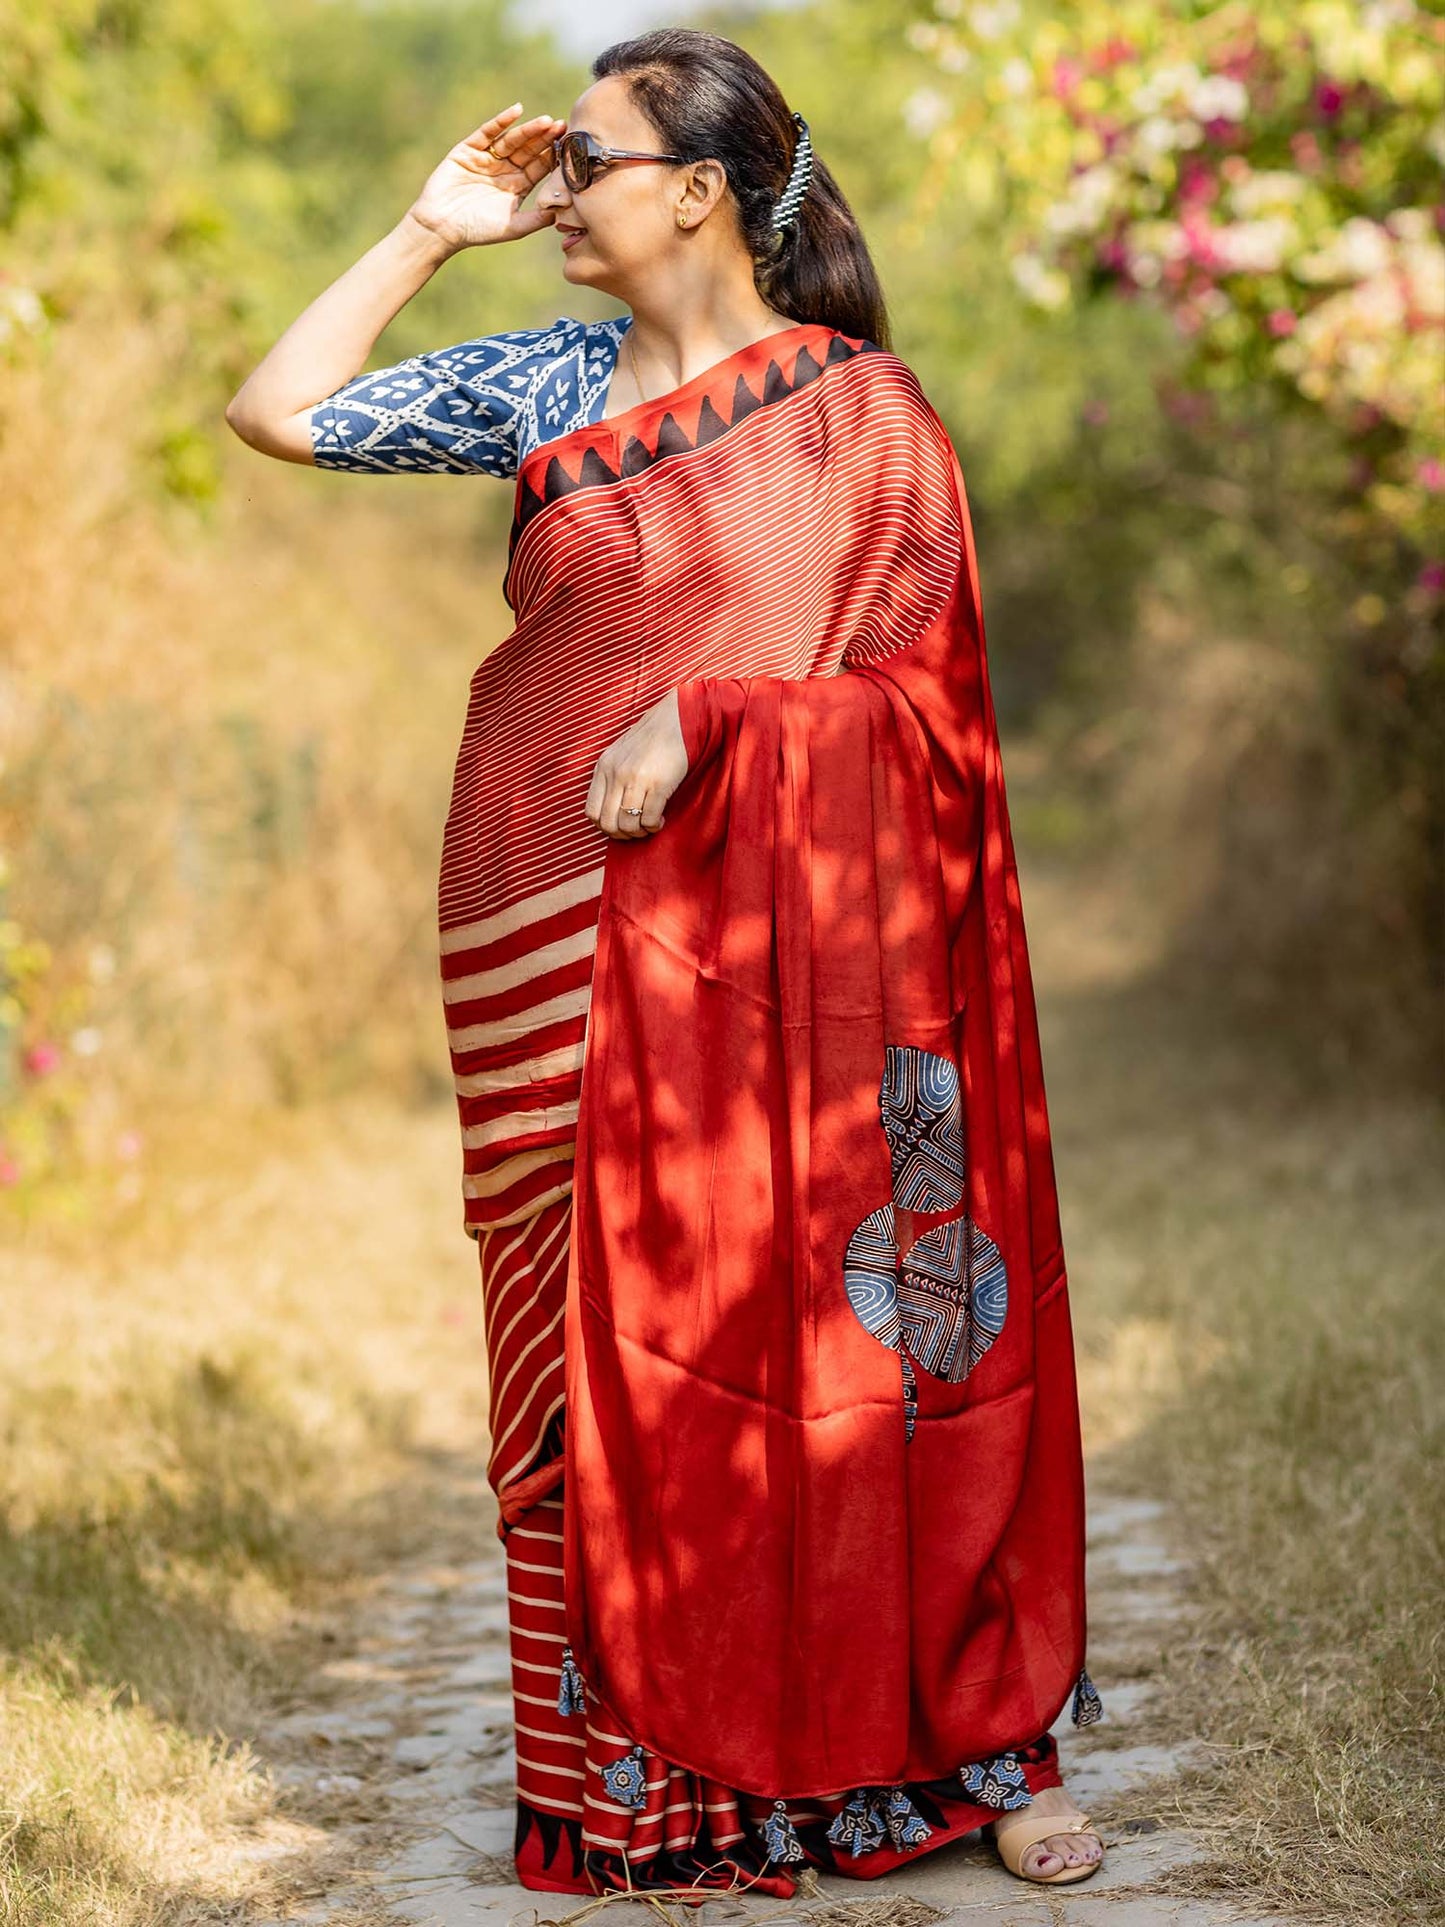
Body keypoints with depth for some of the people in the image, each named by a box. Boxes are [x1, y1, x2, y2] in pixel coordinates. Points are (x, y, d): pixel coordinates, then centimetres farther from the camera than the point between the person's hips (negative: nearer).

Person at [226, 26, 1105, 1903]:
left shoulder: (860, 406, 0)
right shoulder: (544, 385, 10)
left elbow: (914, 683, -5)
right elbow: (280, 412, 9)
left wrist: (702, 712, -17)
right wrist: (432, 226, 7)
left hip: (786, 949, -3)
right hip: (570, 948, 3)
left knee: (848, 1311, -1)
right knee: (616, 1337, 4)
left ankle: (977, 1739, 13)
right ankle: (648, 1778, 14)